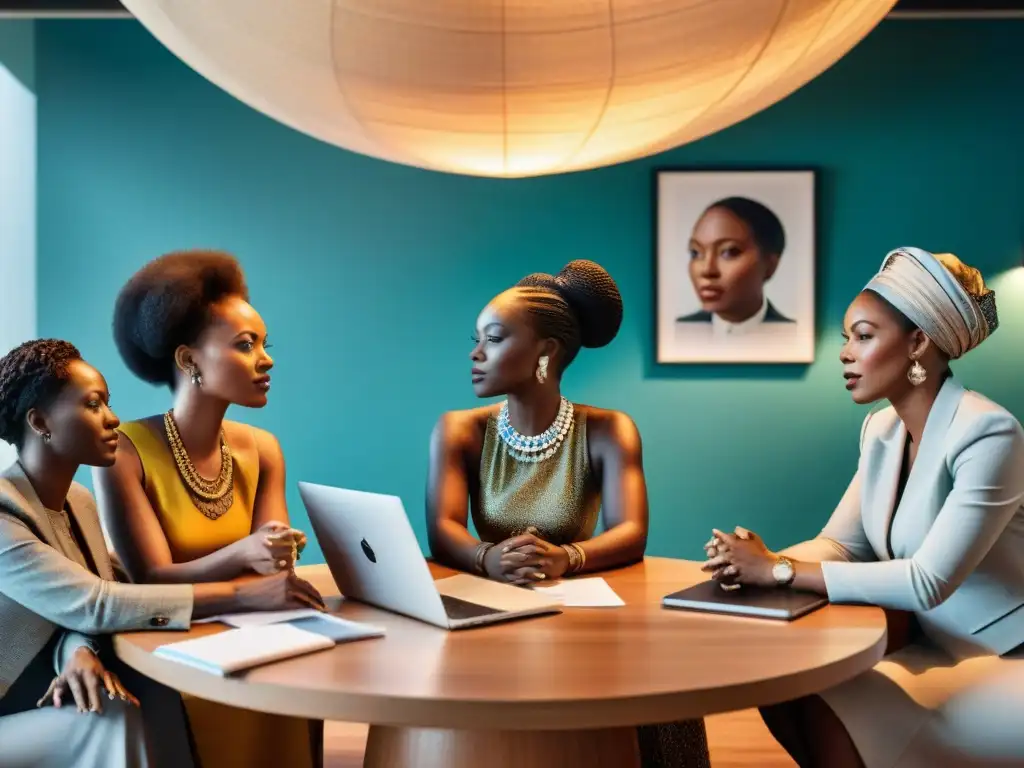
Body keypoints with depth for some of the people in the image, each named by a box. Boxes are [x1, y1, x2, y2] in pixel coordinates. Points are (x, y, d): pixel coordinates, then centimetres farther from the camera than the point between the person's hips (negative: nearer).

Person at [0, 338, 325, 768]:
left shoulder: (79, 501, 5)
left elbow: (77, 612, -1)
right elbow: (91, 604, -32)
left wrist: (79, 653, -27)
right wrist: (246, 594, -35)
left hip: (53, 698, 7)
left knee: (154, 695, -20)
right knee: (113, 720, -28)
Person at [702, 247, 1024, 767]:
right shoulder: (881, 430, 4)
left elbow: (929, 581, -28)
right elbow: (840, 545, 3)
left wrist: (781, 573, -27)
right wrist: (764, 561, -18)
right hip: (937, 649, 7)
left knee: (824, 713, -20)